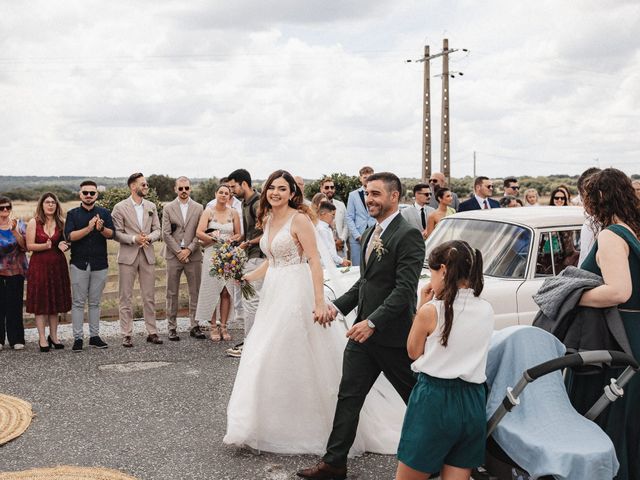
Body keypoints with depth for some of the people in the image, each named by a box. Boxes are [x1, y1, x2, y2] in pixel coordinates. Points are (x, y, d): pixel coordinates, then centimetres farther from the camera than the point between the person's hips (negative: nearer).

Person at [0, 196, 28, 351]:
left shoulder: (19, 224, 4)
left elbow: (25, 246, -6)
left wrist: (14, 231, -18)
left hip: (15, 270, 0)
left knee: (15, 304, -1)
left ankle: (16, 339, 6)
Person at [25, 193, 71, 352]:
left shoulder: (61, 222, 7)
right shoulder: (34, 222, -1)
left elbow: (67, 242, 13)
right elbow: (29, 246, -6)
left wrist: (63, 246, -10)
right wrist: (46, 246, -22)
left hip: (58, 265, 3)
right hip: (39, 265, -3)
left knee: (56, 302, 7)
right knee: (40, 303, -1)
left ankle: (53, 336, 17)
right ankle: (42, 338, 3)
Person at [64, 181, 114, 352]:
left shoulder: (104, 213, 7)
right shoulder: (72, 214, 2)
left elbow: (111, 233, -5)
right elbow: (70, 235, -10)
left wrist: (101, 228, -26)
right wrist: (89, 228, -21)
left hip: (100, 263, 2)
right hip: (79, 263, -2)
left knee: (95, 302, 9)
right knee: (78, 302, 1)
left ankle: (94, 336, 15)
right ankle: (78, 338, 5)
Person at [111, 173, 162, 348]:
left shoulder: (151, 206, 11)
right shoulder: (120, 208, -3)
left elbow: (157, 230, 9)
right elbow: (116, 233, -6)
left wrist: (149, 237, -11)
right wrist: (134, 238, -18)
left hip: (147, 255, 4)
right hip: (128, 256, -4)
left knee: (149, 297, 7)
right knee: (126, 297, 1)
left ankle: (152, 332, 14)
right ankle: (127, 335, 6)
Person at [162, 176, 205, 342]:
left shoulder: (198, 208, 7)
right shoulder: (168, 208, 5)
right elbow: (166, 234, -1)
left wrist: (189, 250, -9)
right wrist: (178, 251, -8)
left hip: (193, 255, 1)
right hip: (173, 256, -1)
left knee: (195, 292, 3)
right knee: (172, 293, 2)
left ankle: (194, 326, 10)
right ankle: (172, 327, 8)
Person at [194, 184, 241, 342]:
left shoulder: (233, 213, 7)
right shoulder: (208, 212, 1)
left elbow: (238, 234, 11)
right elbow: (199, 232, -8)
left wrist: (231, 239, -8)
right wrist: (214, 239, -19)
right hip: (212, 254, -2)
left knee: (226, 292, 2)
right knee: (212, 291, 0)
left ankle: (223, 326, 9)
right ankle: (214, 327, 8)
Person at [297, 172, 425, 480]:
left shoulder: (408, 235, -16)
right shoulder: (369, 234, 12)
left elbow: (405, 289, -22)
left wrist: (372, 322, -26)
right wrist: (339, 306, 7)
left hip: (393, 335, -8)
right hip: (364, 331, 8)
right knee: (348, 397, 8)